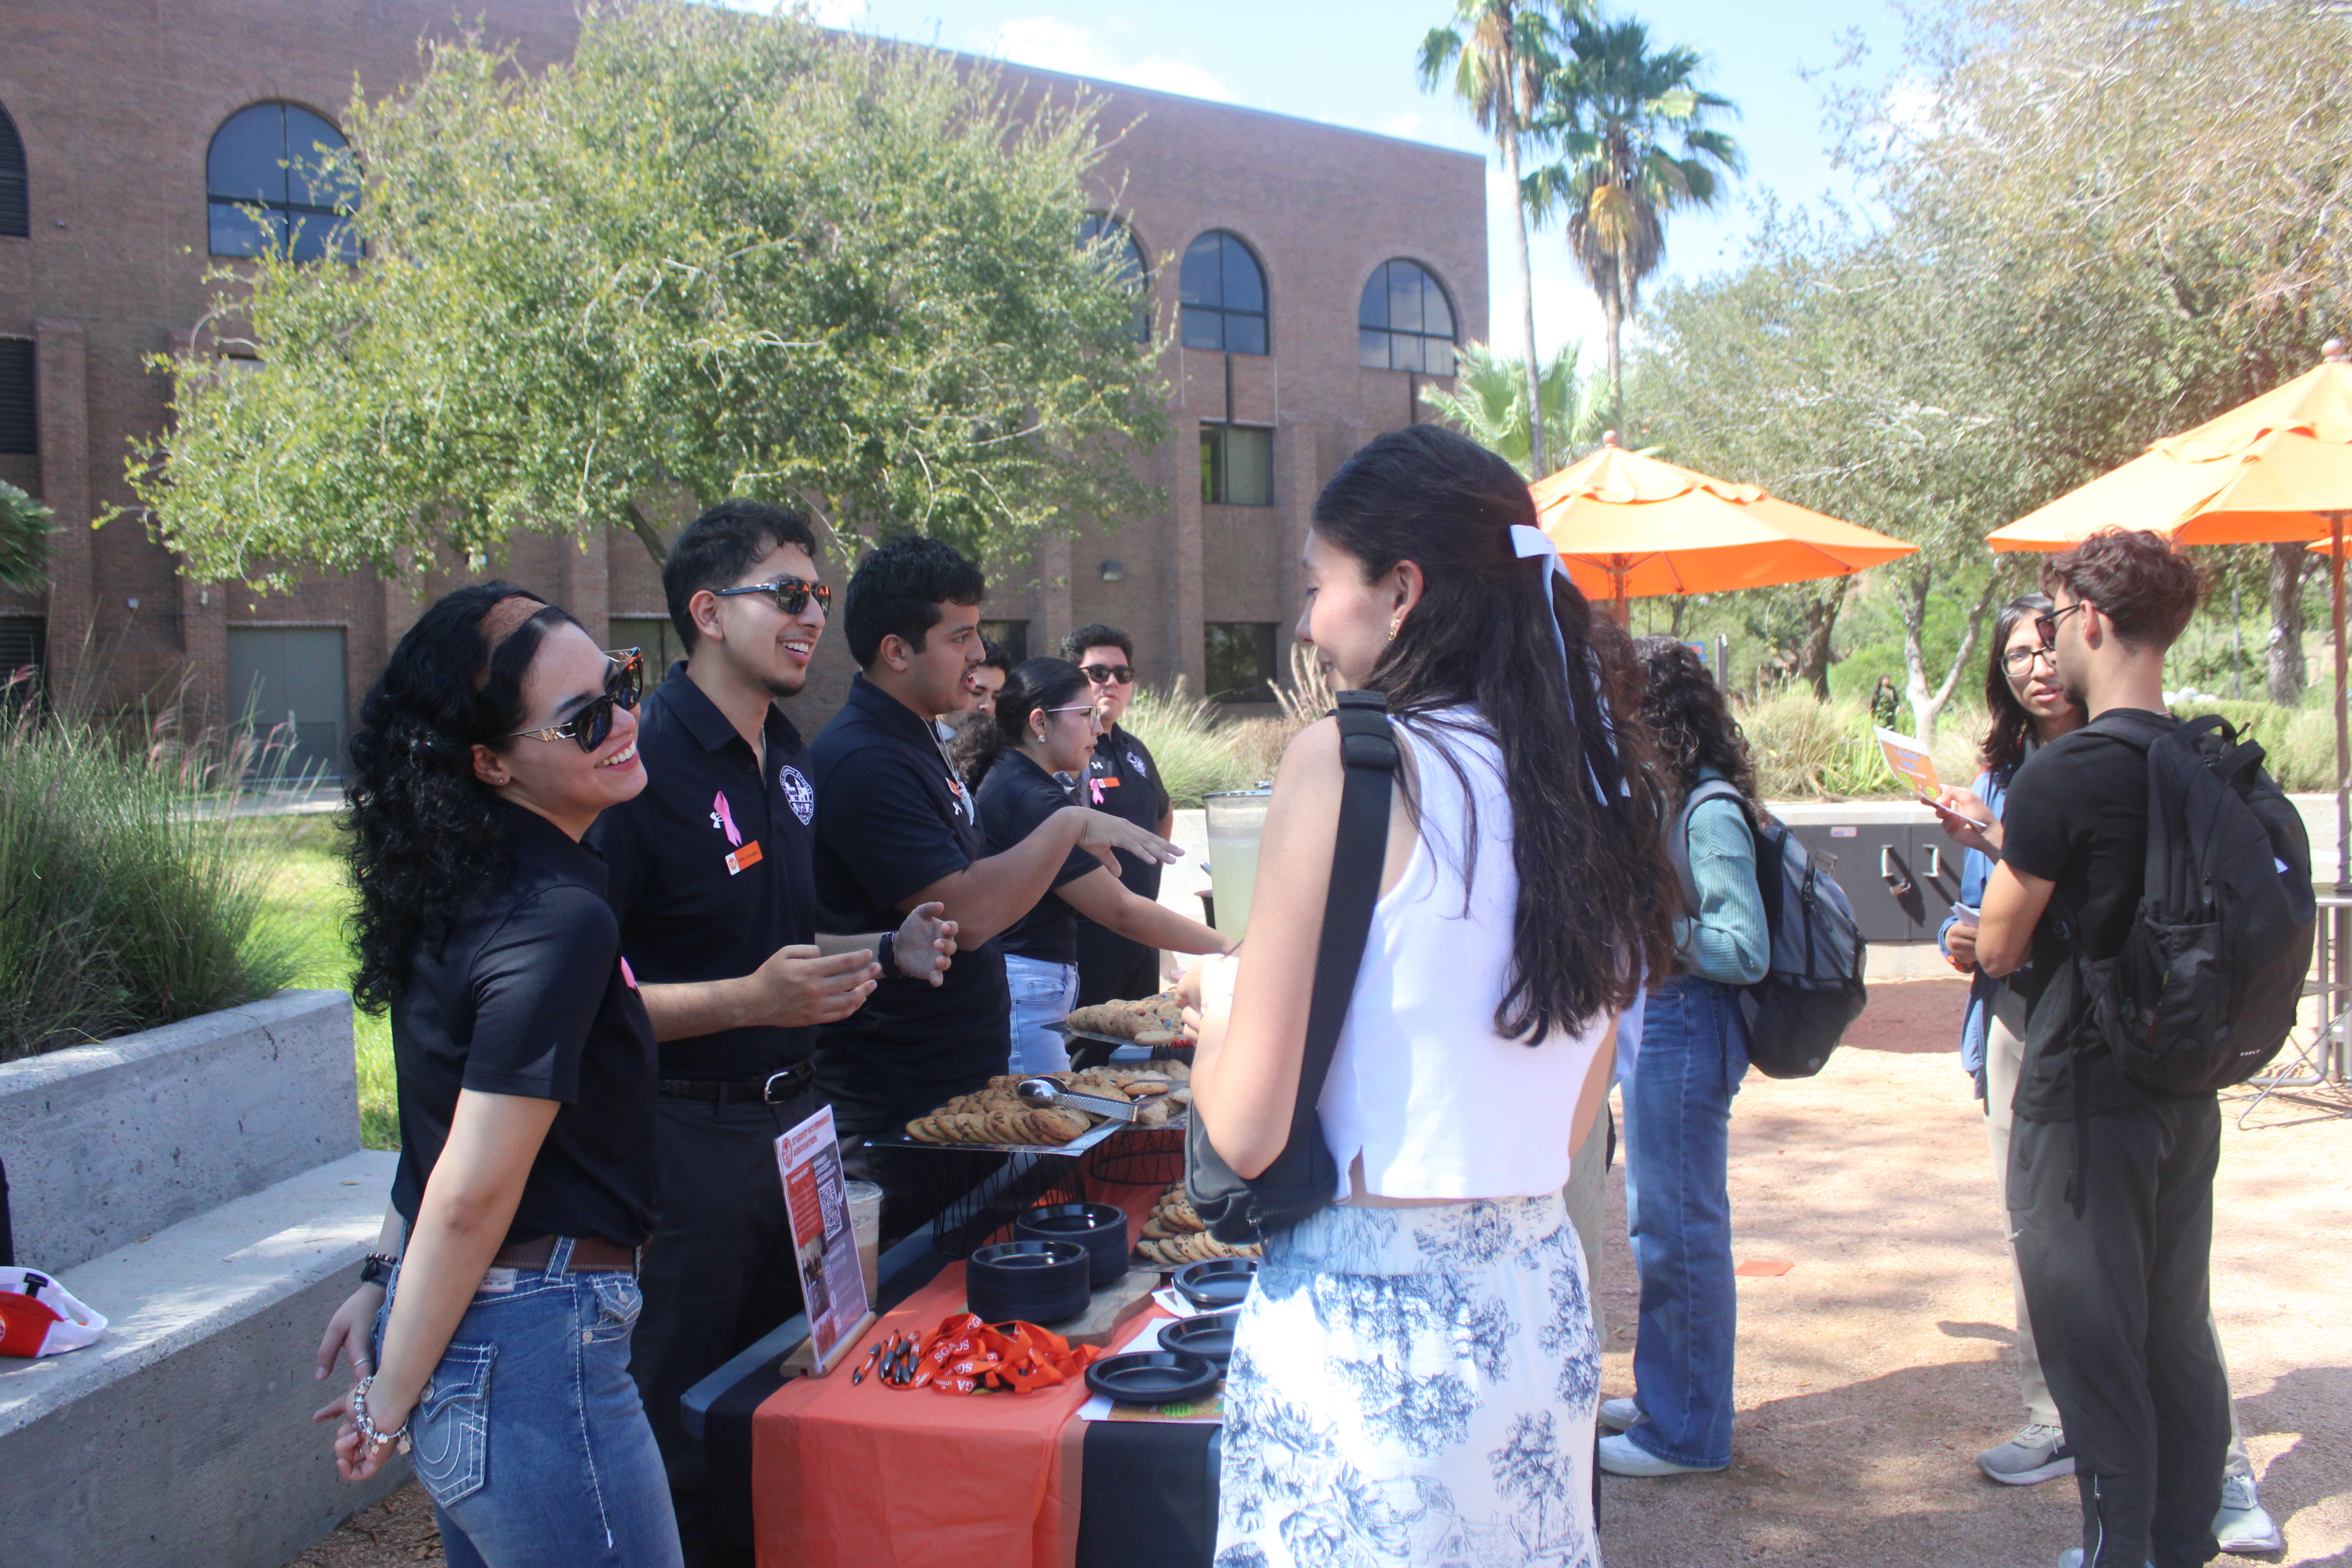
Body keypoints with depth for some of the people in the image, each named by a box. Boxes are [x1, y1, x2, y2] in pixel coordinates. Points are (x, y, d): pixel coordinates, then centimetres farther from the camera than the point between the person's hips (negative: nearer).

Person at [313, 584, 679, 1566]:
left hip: (453, 1323, 9)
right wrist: (388, 1409, -11)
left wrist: (386, 1285, 18)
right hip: (532, 1352, -9)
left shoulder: (468, 882, 6)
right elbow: (471, 1198, -21)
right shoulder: (557, 921, -22)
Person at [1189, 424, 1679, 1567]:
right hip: (1544, 1302, 6)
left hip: (1364, 1322, -6)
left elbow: (1246, 1129, -15)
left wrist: (1217, 989, 3)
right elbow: (1568, 1121, 13)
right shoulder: (1593, 782, 4)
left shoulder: (1347, 758, -15)